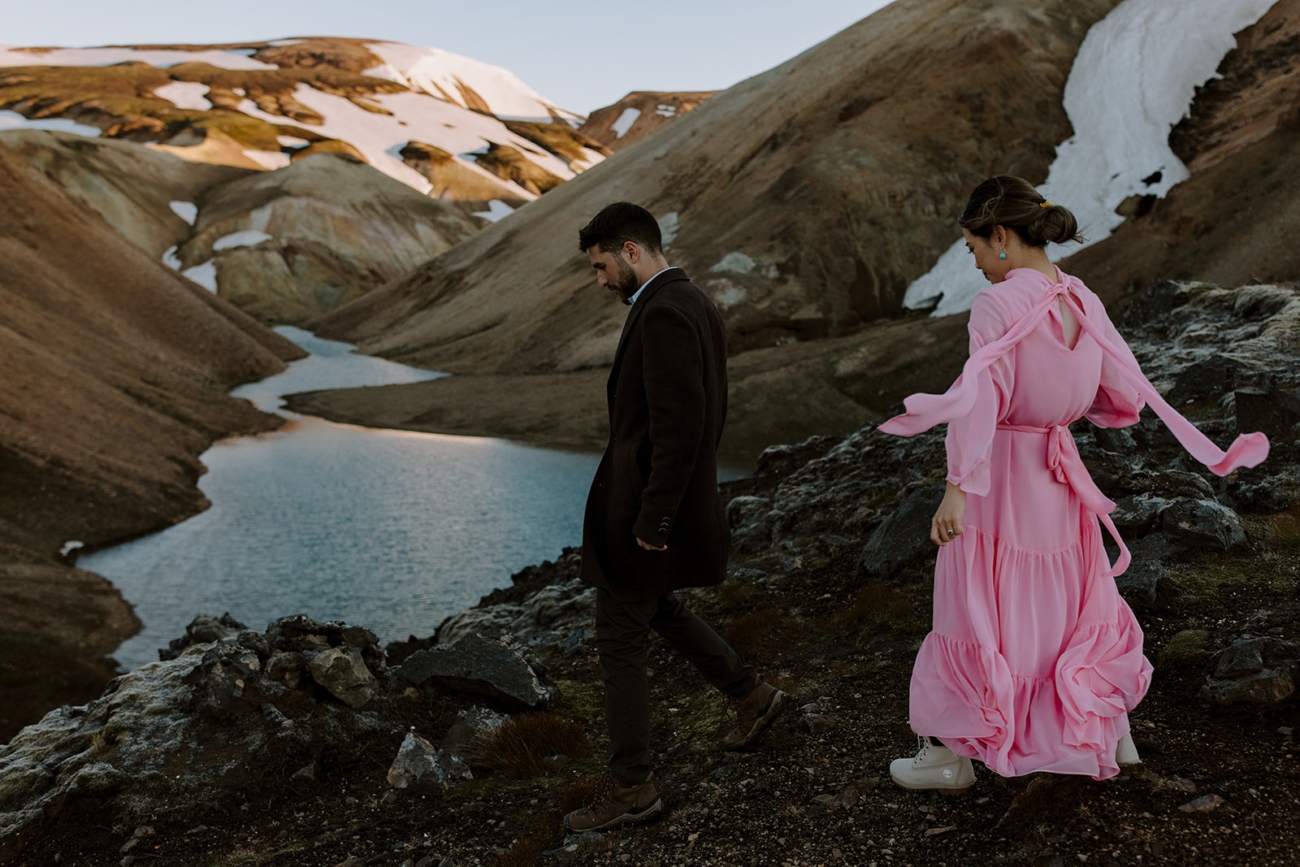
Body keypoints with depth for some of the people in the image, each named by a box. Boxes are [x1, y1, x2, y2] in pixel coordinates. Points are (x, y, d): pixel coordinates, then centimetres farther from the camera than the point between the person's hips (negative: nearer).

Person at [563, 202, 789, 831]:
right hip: (683, 492, 10)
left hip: (643, 508, -10)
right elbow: (709, 411, 17)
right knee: (653, 608, 28)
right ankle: (751, 695, 35)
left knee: (620, 640, 2)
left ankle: (630, 787, 14)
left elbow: (679, 425, -27)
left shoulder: (663, 314, -22)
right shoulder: (697, 306, 10)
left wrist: (653, 521, -23)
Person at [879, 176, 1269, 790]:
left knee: (977, 611, 7)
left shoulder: (998, 305, -20)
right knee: (1075, 600, 23)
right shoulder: (1084, 303, 0)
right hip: (1060, 478, 7)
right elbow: (1124, 397, 6)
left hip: (999, 474, -6)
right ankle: (1113, 732, 36)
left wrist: (958, 487, -34)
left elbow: (980, 399, -30)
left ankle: (950, 754, 21)